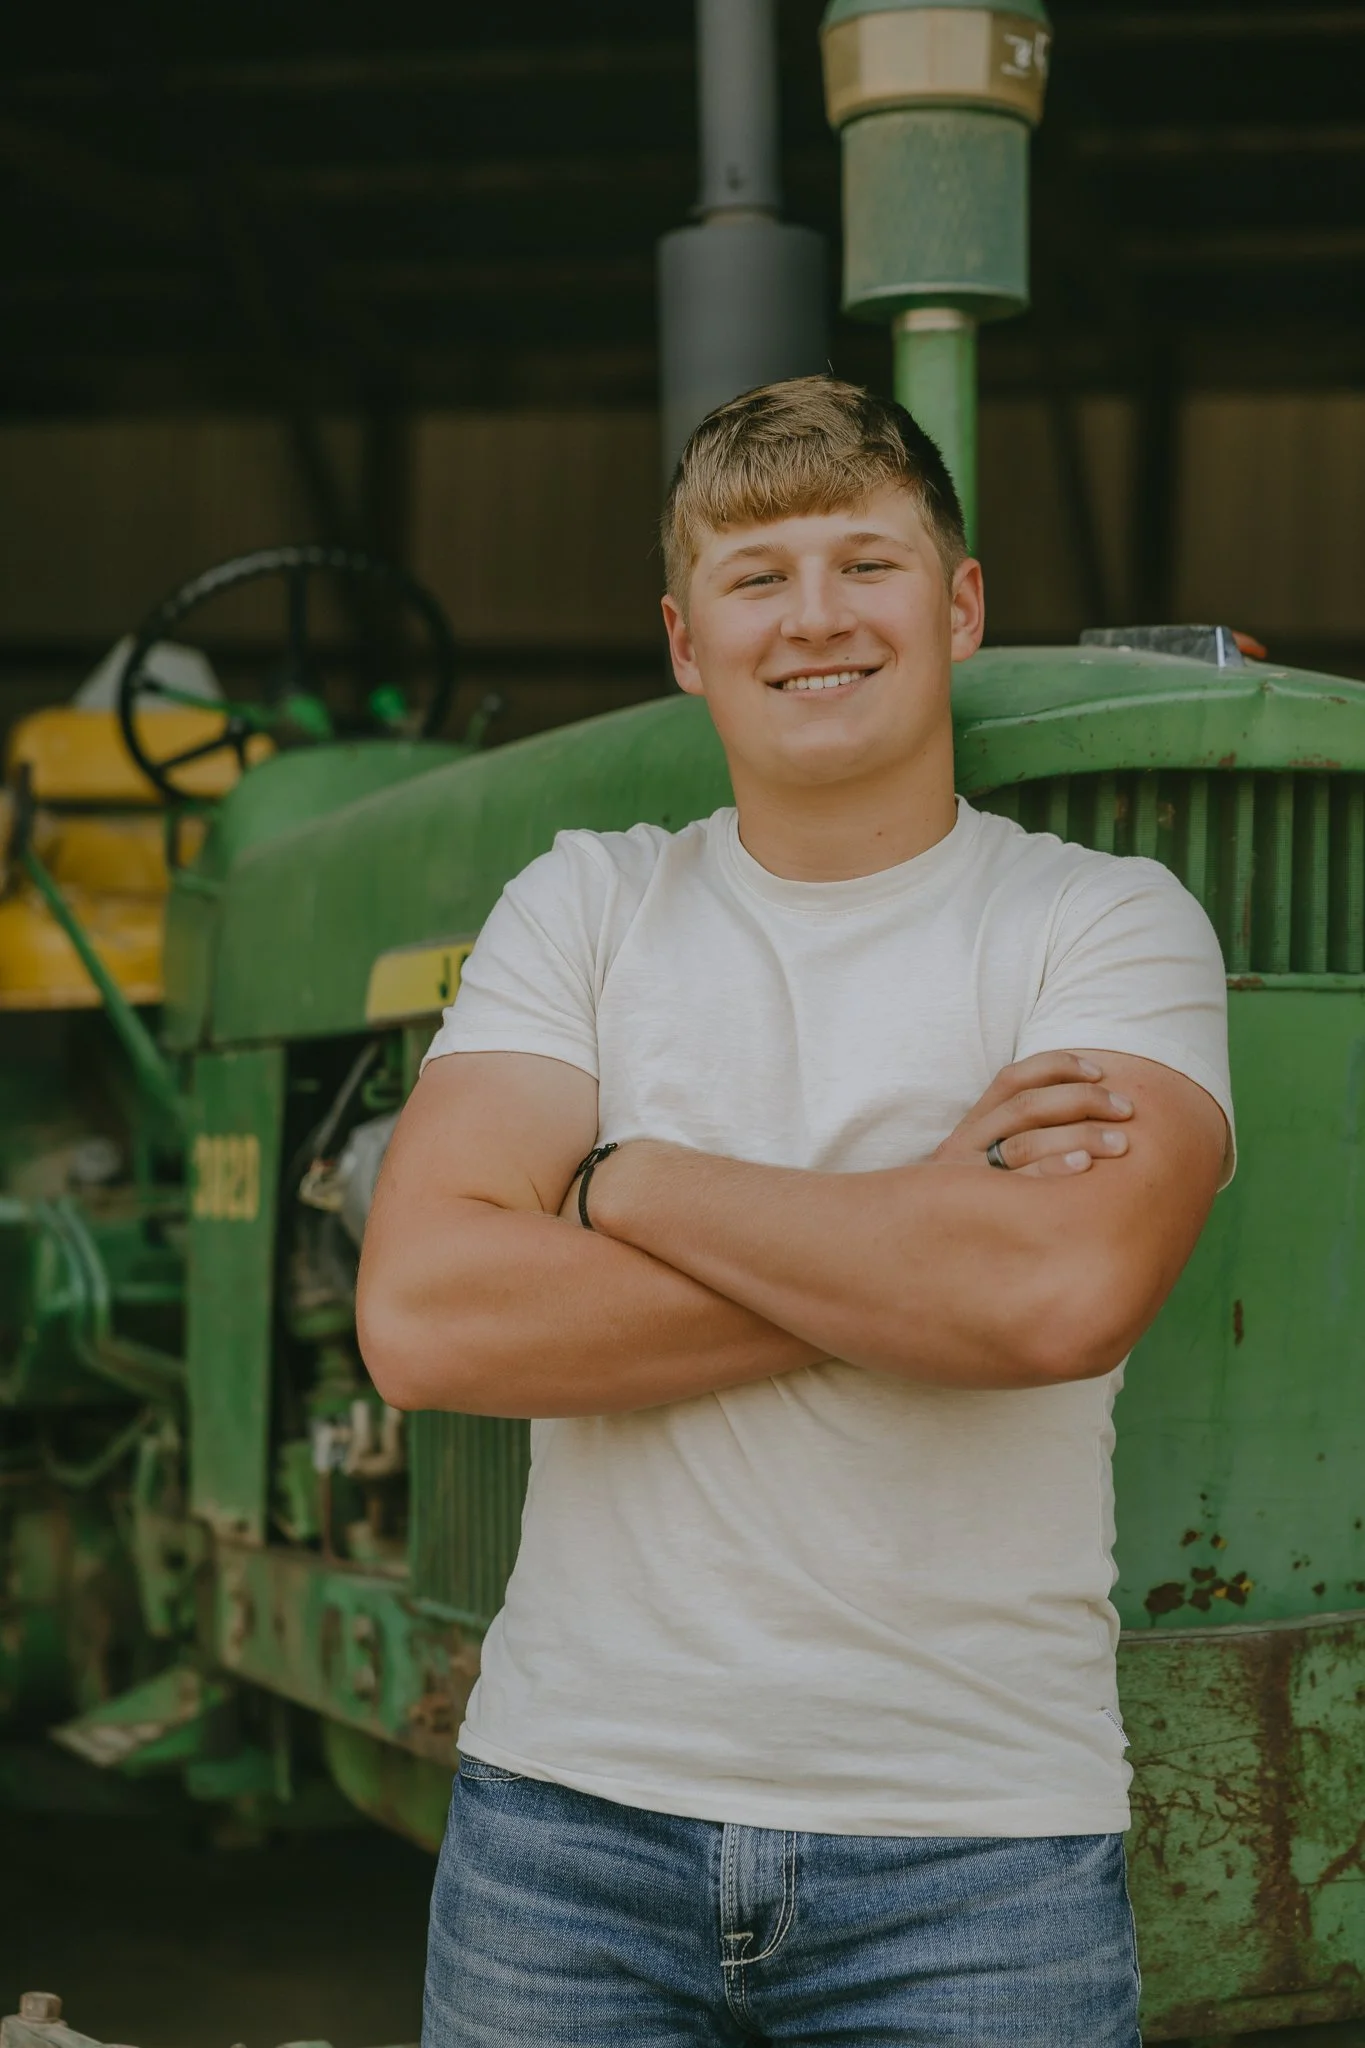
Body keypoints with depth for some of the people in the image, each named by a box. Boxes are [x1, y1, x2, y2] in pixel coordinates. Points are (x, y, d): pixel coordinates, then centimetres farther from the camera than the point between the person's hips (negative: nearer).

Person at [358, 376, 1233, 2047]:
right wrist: (907, 1257, -13)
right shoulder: (583, 907, 5)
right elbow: (421, 1317, -10)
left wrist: (630, 1181, -11)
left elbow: (1065, 1292, -21)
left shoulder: (1110, 923, -1)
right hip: (573, 1807, 2)